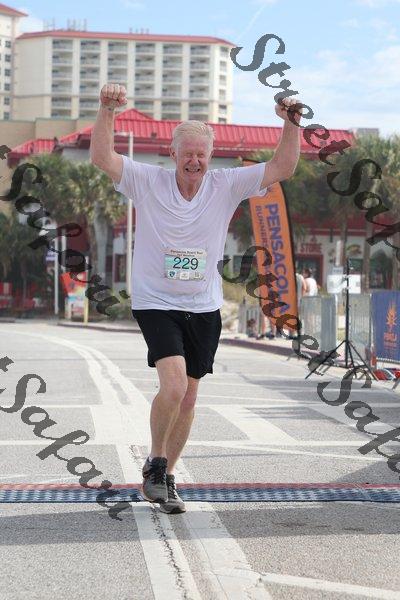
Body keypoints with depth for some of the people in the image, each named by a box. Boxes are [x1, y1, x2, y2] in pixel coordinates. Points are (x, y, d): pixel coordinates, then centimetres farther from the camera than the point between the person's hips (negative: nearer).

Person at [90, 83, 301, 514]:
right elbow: (102, 158, -18)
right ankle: (154, 464, 2)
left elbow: (282, 168, -3)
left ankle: (164, 478, 26)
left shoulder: (226, 186, -1)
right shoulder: (148, 182, -7)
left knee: (187, 399, 9)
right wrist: (107, 111, -31)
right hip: (156, 304, -4)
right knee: (173, 384, -22)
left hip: (204, 308, 4)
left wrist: (291, 124, -16)